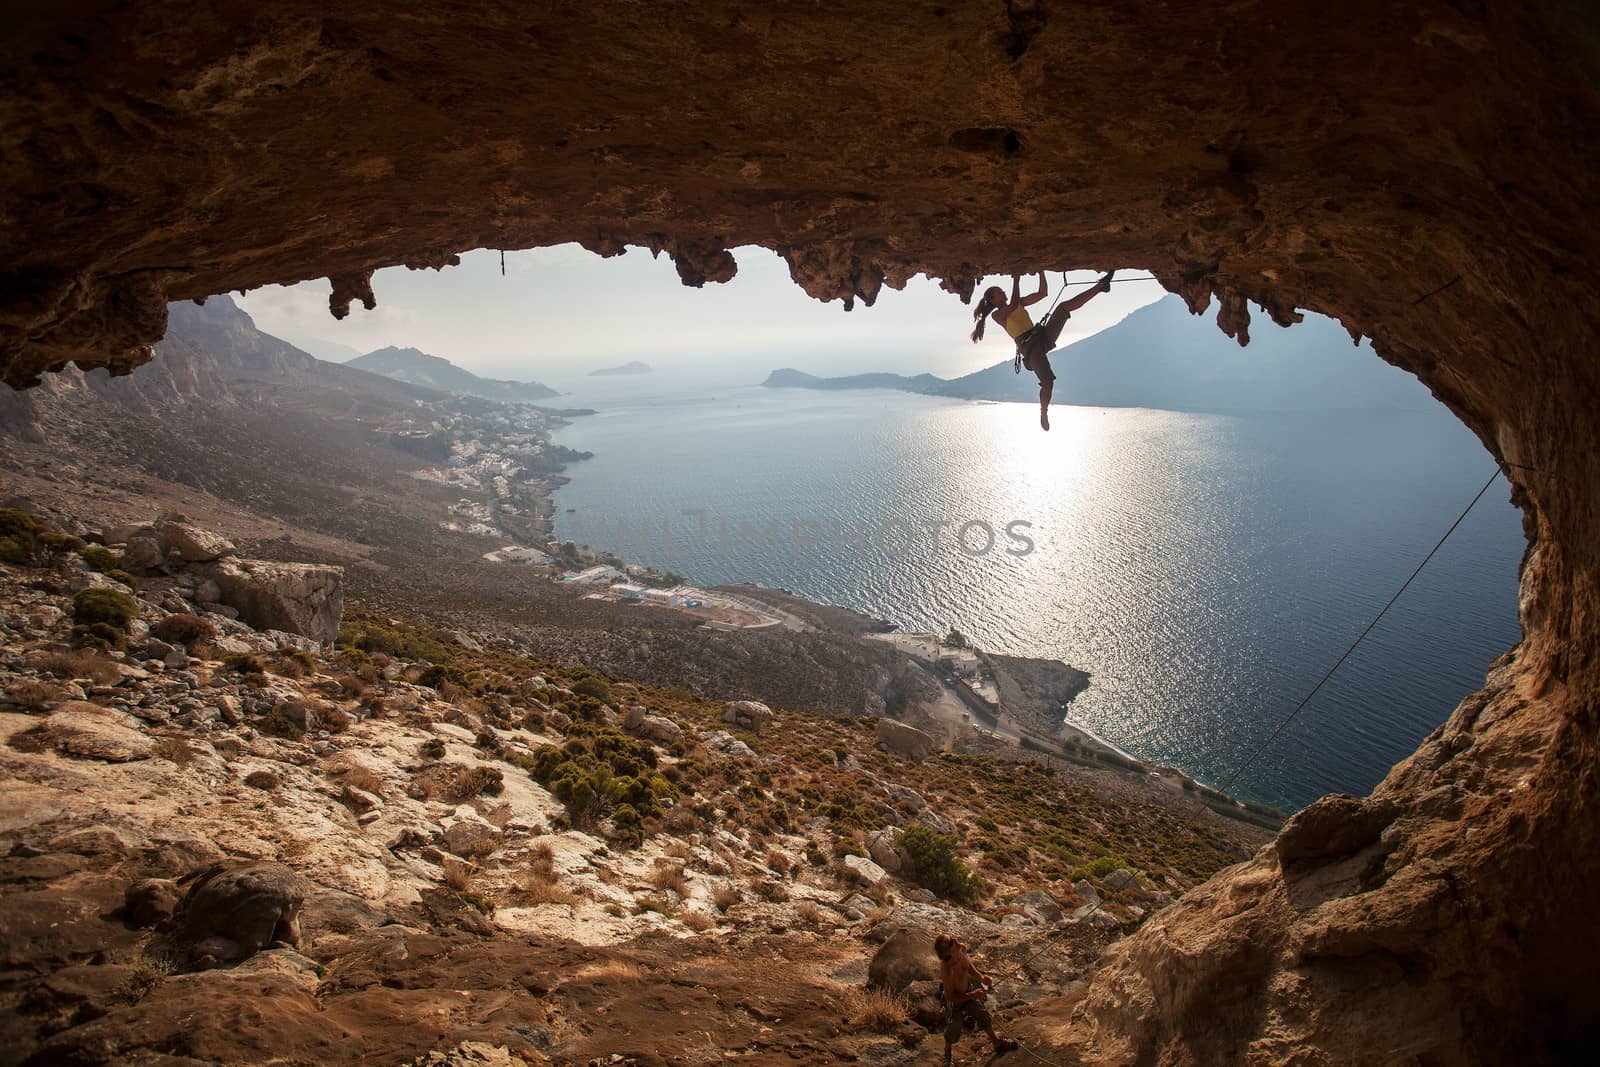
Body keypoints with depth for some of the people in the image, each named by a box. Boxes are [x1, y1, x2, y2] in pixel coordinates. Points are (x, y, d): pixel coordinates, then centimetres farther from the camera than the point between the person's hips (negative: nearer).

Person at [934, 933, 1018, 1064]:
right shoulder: (947, 971, -45)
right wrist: (972, 995, -29)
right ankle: (947, 1054, 51)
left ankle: (998, 1043, 52)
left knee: (983, 1015, 25)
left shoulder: (961, 949, -26)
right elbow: (950, 997, -29)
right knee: (953, 1030, 18)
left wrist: (981, 977, -12)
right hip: (955, 999, -6)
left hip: (968, 988, 6)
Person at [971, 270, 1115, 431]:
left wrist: (1041, 273, 11)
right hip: (1029, 346, -6)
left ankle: (1101, 286, -13)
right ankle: (1044, 413, 2)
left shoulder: (1019, 303, 24)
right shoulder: (996, 314, 3)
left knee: (1064, 306, -10)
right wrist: (1016, 280, -13)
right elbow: (1013, 305, -16)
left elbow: (1043, 293, 20)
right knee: (1048, 382, -19)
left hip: (1043, 335, 6)